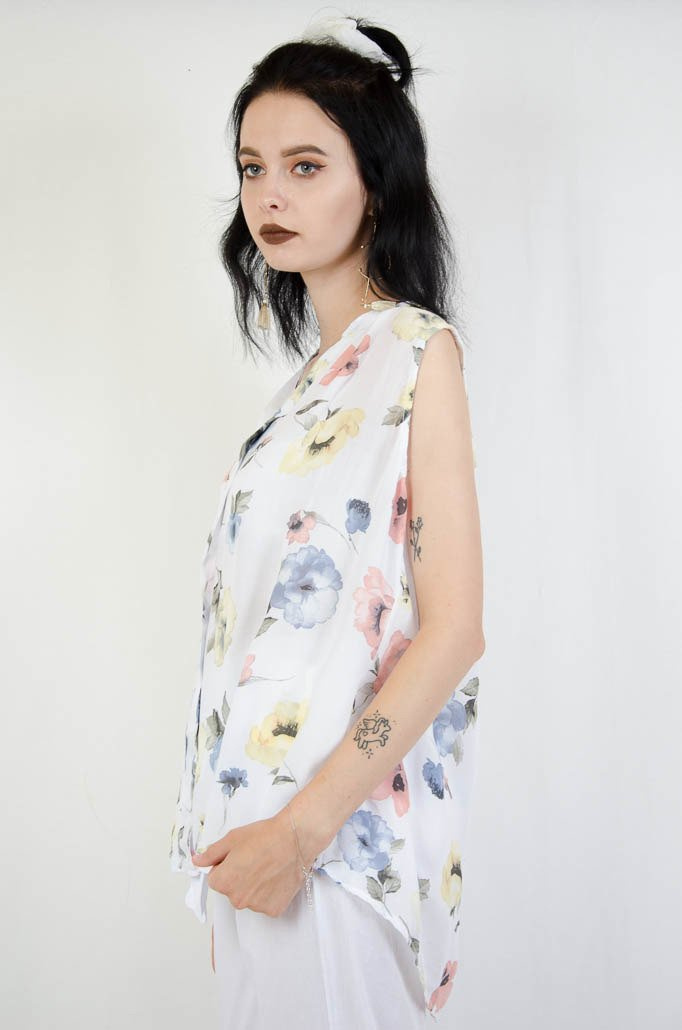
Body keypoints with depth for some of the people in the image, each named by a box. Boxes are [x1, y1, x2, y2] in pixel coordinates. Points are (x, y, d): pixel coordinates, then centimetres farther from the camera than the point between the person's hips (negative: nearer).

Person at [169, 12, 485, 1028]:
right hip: (262, 814, 7)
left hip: (338, 826, -7)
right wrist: (239, 825, 13)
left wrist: (306, 823, -19)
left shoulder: (415, 349, -11)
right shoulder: (320, 371, 12)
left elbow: (454, 630, -17)